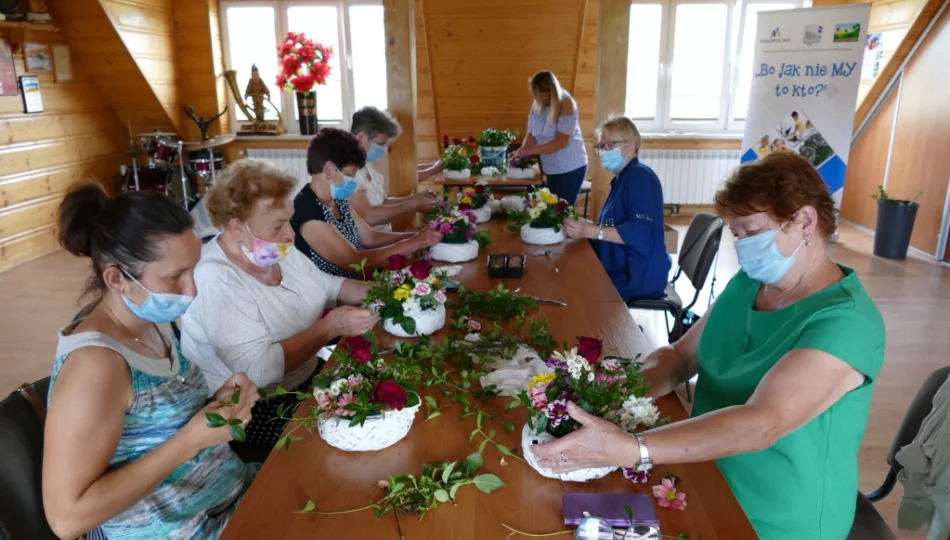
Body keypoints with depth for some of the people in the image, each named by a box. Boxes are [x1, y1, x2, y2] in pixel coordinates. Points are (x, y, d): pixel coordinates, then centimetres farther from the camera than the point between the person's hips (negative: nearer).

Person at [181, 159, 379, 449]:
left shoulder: (276, 250, -2)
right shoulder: (215, 280, -27)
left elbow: (326, 285, 10)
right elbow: (259, 369, -32)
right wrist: (330, 327, -28)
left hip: (307, 377, 8)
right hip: (254, 409, -8)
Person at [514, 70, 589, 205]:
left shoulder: (566, 104, -17)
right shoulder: (536, 105, 2)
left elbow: (561, 142, -22)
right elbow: (531, 135, 3)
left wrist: (530, 151, -25)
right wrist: (522, 152, -18)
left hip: (571, 167, -6)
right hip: (552, 168, 6)